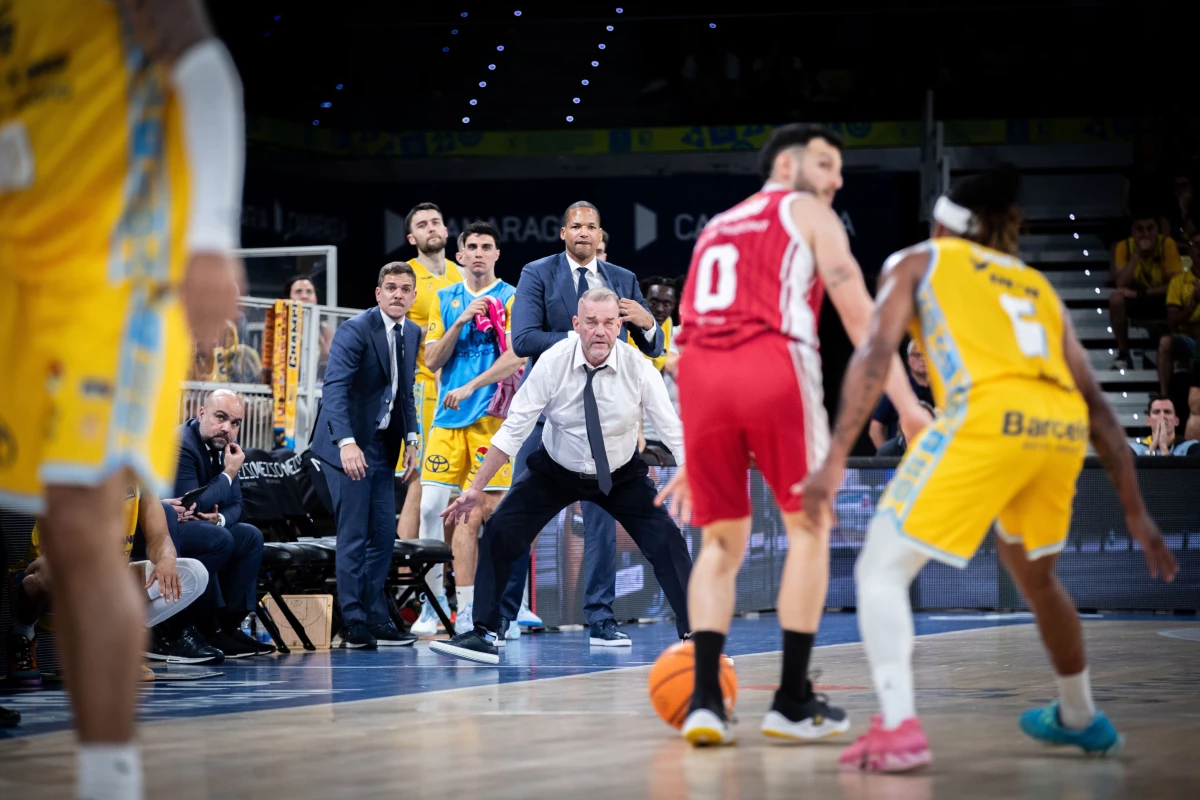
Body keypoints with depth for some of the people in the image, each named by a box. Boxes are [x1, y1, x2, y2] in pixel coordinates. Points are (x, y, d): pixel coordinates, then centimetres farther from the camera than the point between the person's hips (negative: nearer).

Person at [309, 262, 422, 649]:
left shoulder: (412, 334, 9)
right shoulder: (354, 330, -14)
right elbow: (335, 388, -24)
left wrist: (410, 438, 7)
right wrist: (347, 443, -35)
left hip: (383, 446, 7)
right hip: (349, 444, -7)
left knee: (384, 534, 6)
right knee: (354, 537, -7)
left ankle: (376, 619, 12)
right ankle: (354, 624, -3)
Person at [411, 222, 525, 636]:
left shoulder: (511, 298, 2)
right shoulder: (444, 300, 15)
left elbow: (516, 357, -8)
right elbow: (432, 360, 9)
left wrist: (470, 387, -16)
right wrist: (460, 323, -5)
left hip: (491, 415, -4)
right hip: (447, 416, 4)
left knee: (480, 510, -6)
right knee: (430, 507, -4)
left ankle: (466, 607, -1)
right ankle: (433, 602, 5)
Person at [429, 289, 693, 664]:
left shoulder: (637, 367, -21)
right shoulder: (552, 362, -21)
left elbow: (674, 432, -17)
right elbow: (514, 429, -17)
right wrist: (476, 488, -18)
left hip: (621, 475, 0)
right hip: (556, 471, 0)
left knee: (665, 540, -16)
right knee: (500, 533, -13)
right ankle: (484, 634, -3)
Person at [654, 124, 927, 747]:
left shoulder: (716, 227, 34)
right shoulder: (807, 212, 16)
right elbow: (860, 317, 5)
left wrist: (692, 459, 35)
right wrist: (908, 407, 3)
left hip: (699, 373, 5)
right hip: (774, 365, -5)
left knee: (721, 542, 15)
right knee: (809, 527, 11)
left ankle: (705, 700, 0)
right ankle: (793, 703, 9)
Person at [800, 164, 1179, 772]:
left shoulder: (917, 262, 23)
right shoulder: (1037, 286, 34)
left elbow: (876, 352, 4)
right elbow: (1098, 407, 28)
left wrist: (836, 459, -2)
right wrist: (1136, 515, 29)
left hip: (990, 416, -5)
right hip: (1064, 426, 5)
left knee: (882, 571, 2)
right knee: (1032, 571, 31)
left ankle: (898, 728, -17)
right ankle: (1079, 719, 44)